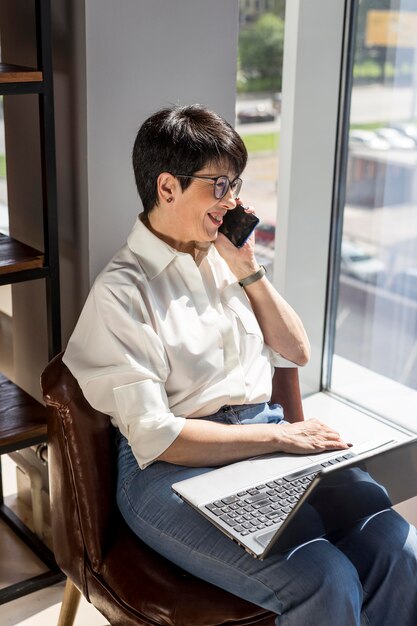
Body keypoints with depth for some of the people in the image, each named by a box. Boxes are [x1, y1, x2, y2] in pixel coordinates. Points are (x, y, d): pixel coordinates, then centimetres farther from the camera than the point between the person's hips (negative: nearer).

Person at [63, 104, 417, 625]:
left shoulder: (223, 258, 13)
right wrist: (278, 435, -17)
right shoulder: (121, 291, -8)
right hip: (174, 468, -6)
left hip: (268, 437, 6)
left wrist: (248, 269, 6)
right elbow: (155, 438, -14)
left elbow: (296, 353, 17)